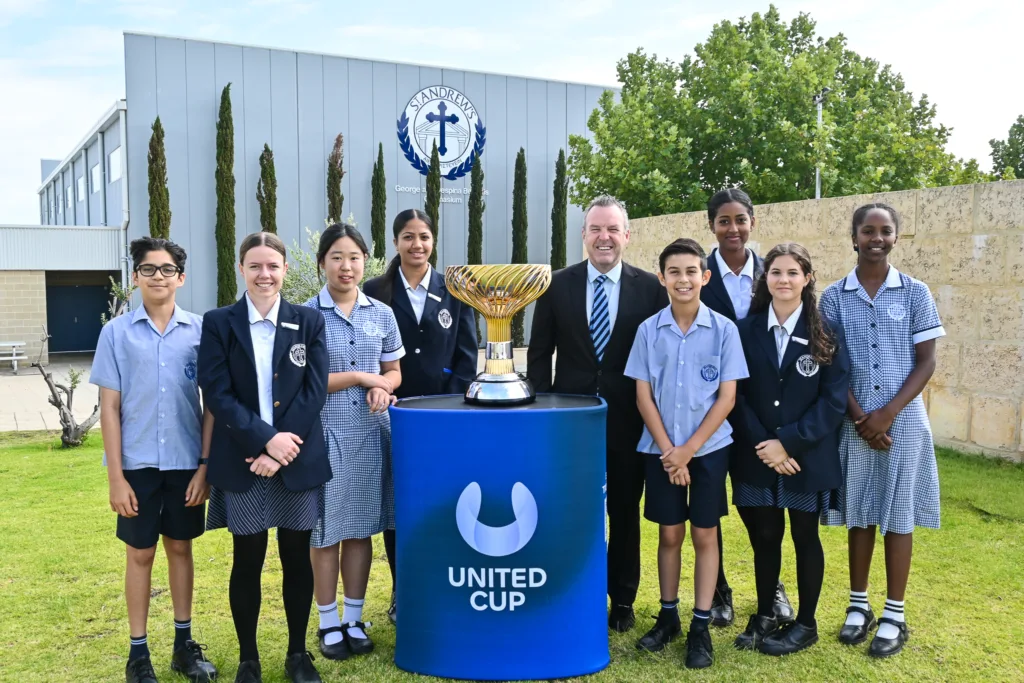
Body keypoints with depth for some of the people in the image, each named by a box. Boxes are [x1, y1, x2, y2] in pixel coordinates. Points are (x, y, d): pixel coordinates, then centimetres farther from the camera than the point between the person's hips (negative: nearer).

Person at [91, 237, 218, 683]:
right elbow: (109, 407, -2)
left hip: (186, 462, 1)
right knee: (140, 554, 10)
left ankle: (184, 644, 27)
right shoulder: (117, 331, -3)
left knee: (181, 548, 13)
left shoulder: (200, 330, -2)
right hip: (138, 464, -1)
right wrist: (115, 476, -6)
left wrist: (206, 465, -3)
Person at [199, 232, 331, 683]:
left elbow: (315, 391, -2)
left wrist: (283, 449, -12)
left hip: (298, 460, 1)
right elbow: (216, 394, -6)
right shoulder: (218, 323, 0)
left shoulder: (309, 322, 3)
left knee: (297, 558, 10)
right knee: (247, 562, 8)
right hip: (242, 462, -1)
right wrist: (265, 439, -16)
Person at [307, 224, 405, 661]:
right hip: (324, 434, -3)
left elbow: (394, 372, 12)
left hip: (370, 434, 3)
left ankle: (354, 620, 23)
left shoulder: (382, 314, 6)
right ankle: (329, 623, 20)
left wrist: (382, 388, -10)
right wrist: (360, 378, -14)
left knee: (361, 529, 10)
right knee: (325, 532, 5)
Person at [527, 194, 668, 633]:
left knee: (625, 513, 12)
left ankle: (622, 600, 28)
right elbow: (539, 354, 3)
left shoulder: (650, 288, -2)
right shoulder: (558, 285, 0)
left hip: (628, 420, 0)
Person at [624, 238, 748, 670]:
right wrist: (667, 450, -7)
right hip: (660, 450, 1)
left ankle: (701, 626, 16)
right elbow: (643, 396, -1)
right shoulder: (649, 330, -2)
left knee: (704, 536, 6)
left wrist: (689, 449, -10)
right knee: (669, 534, 10)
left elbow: (727, 397, -6)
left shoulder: (724, 330, -6)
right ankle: (668, 616, 25)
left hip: (708, 448, -1)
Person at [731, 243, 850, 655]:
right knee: (764, 538, 11)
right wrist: (762, 445, -12)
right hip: (756, 458, 2)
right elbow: (736, 395, -2)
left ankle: (806, 623, 27)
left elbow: (834, 400, -9)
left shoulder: (827, 334, -4)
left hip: (808, 458, -1)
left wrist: (789, 443, -16)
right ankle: (764, 616, 29)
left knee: (805, 538, 12)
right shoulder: (745, 330, 1)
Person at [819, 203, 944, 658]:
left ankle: (894, 616, 17)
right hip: (854, 422, 1)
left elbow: (926, 361, -2)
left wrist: (888, 413, -12)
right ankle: (859, 606, 23)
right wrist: (860, 417, -9)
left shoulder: (915, 293, 0)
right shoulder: (834, 297, 1)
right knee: (859, 514, 9)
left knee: (898, 516, 5)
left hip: (903, 420, -1)